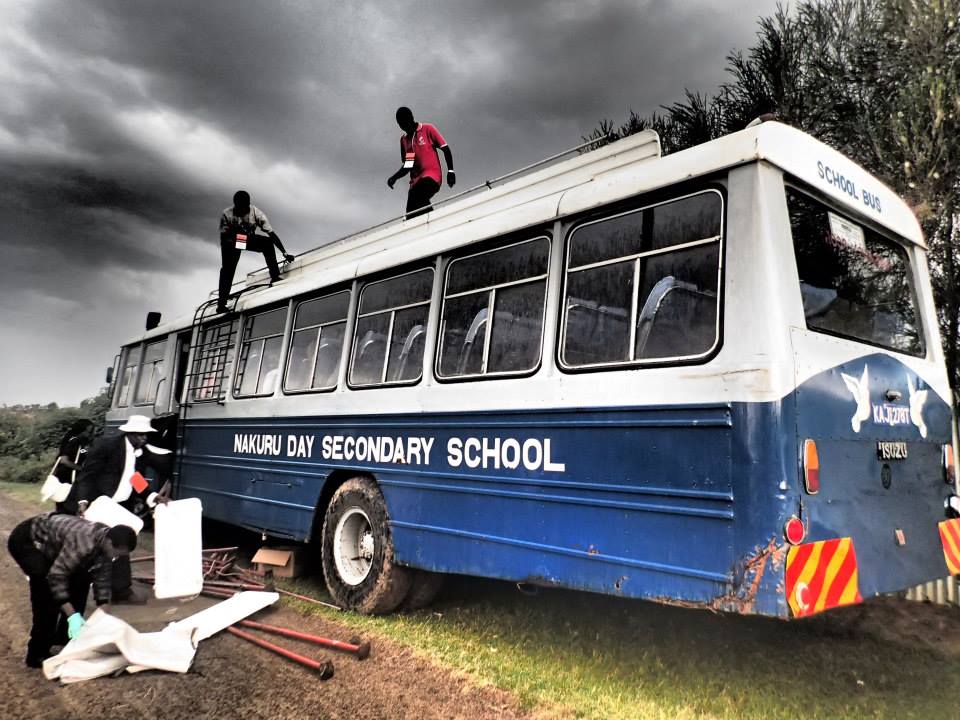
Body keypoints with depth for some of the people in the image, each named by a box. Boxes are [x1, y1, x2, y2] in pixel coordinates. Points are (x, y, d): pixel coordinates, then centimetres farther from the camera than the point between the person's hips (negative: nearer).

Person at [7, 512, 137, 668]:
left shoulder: (105, 544, -13)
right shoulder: (84, 543, -39)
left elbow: (102, 580, -5)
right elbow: (56, 576, -35)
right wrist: (72, 615, -34)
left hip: (49, 543, 8)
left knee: (80, 580, 3)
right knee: (48, 590, -21)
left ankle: (63, 637, 16)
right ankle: (36, 655, -10)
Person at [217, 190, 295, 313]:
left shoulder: (256, 213, -27)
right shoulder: (227, 214, -27)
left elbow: (271, 234, -29)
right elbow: (223, 236, -19)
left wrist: (284, 252, -34)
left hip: (250, 239, 1)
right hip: (231, 242, -1)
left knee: (268, 242, -28)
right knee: (227, 269, -12)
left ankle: (275, 276, -20)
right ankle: (221, 302, -6)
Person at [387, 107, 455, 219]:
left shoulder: (427, 129, 6)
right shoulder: (403, 139, 20)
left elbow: (446, 149, 3)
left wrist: (450, 171, -8)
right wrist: (394, 177, 8)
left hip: (432, 176, -5)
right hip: (416, 180, 5)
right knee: (411, 214, -10)